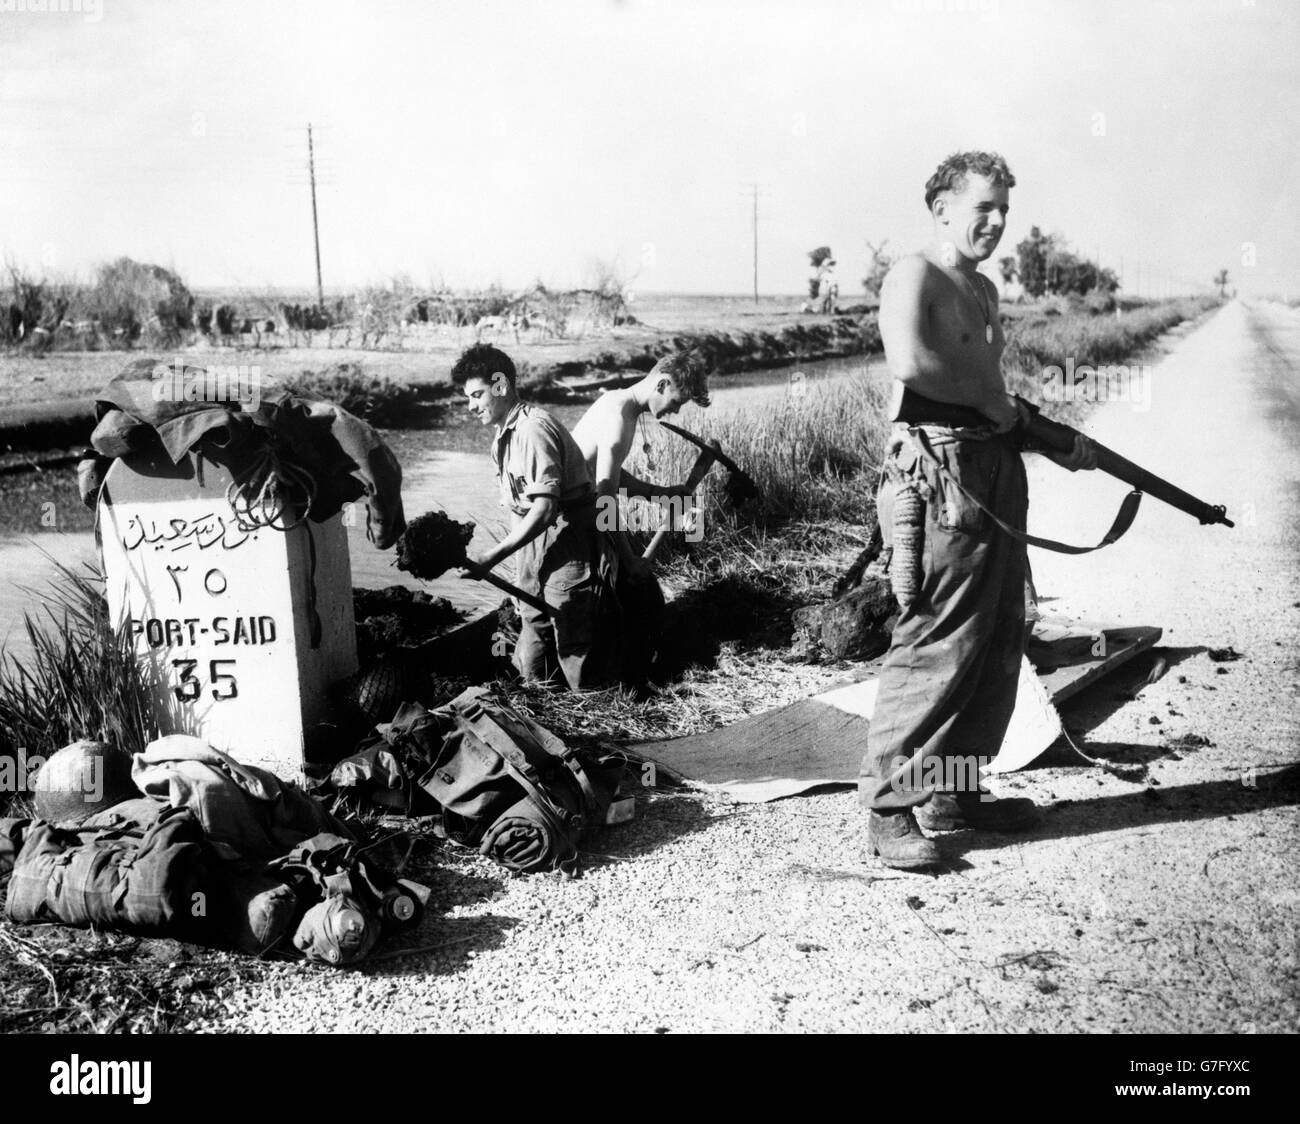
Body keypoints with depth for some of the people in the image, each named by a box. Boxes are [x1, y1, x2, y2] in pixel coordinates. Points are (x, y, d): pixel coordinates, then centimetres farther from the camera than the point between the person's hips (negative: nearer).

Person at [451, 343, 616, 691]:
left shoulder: (533, 428, -18)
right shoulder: (504, 434, 12)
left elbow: (545, 509, -25)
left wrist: (491, 557, -25)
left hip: (568, 550, -9)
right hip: (533, 553, 10)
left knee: (584, 679, -4)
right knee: (534, 674, 14)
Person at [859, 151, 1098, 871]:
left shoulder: (986, 291, 23)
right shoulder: (914, 277, -7)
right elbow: (909, 361, -26)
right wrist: (996, 403, -14)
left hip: (998, 470, 10)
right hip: (941, 473, -9)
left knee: (1000, 643, 11)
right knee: (937, 642, -10)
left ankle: (953, 790, 22)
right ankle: (888, 806, -1)